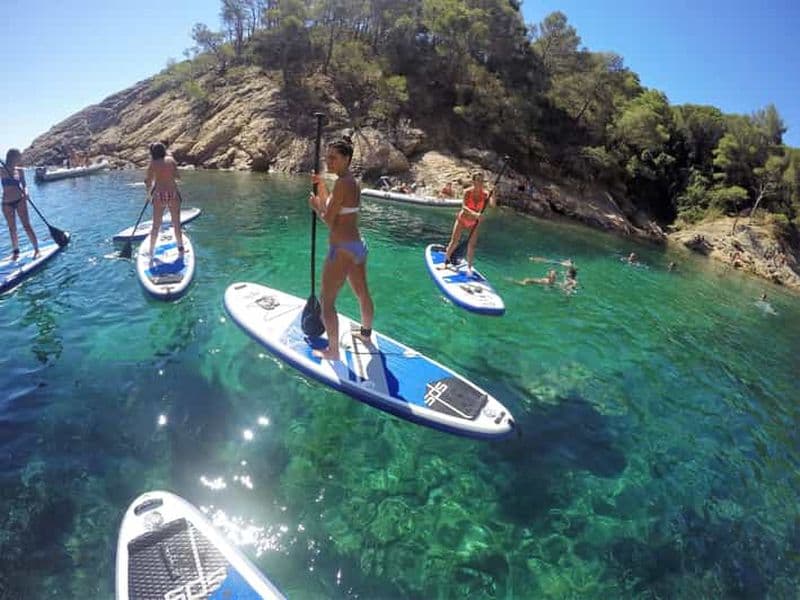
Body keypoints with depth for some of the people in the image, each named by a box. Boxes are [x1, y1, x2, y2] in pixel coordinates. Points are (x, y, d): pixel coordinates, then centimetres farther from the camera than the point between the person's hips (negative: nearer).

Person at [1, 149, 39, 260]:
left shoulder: (20, 171, 1)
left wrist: (25, 192, -13)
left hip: (20, 201, 0)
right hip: (7, 203, 0)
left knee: (27, 226, -3)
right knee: (12, 229, 9)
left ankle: (36, 249, 1)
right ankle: (15, 251, 19)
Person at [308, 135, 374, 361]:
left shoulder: (342, 183, -18)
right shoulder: (352, 181, 10)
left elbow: (328, 220, -16)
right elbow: (331, 207, 18)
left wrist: (315, 206, 1)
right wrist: (321, 186, 10)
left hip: (342, 250, -10)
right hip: (358, 246, 10)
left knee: (326, 300, 2)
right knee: (362, 293, 25)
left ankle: (333, 351, 11)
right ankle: (366, 331, 46)